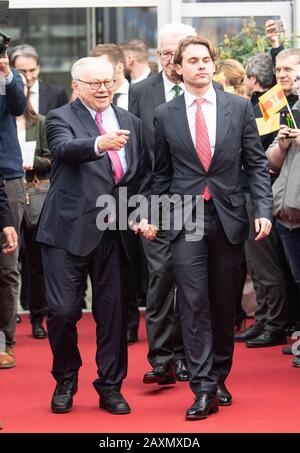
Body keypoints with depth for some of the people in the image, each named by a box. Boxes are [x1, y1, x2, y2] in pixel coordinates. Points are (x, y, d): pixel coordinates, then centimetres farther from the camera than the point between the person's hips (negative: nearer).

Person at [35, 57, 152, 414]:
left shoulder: (130, 123, 13)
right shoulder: (61, 118, -2)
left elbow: (144, 174, 17)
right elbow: (65, 148, -25)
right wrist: (99, 144, -44)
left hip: (113, 233, 4)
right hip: (69, 230, -4)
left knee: (113, 311, 6)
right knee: (63, 310, -4)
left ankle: (110, 386, 19)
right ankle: (65, 381, 19)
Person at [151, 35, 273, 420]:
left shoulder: (239, 107, 4)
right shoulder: (165, 115, 5)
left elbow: (256, 164, 4)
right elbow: (161, 172, 11)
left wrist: (263, 210, -6)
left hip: (229, 217, 1)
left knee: (224, 304, 8)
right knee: (194, 303, -8)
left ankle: (219, 377, 23)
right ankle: (203, 389, -8)